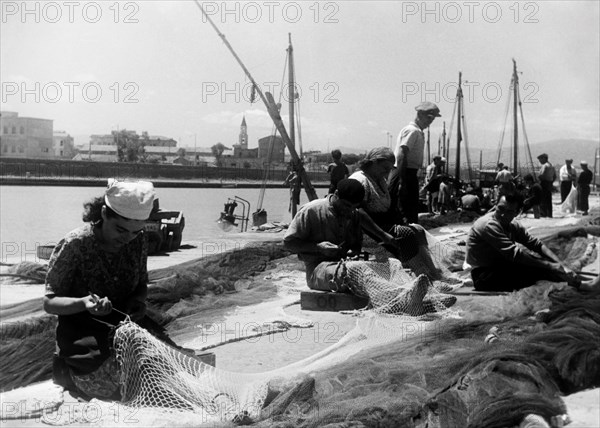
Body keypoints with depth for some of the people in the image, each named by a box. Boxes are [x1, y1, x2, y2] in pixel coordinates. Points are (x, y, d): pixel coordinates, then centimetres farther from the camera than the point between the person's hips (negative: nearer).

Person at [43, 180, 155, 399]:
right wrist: (84, 303, -33)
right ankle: (66, 368, 6)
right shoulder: (74, 245, -17)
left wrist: (138, 301, -12)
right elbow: (49, 302, -12)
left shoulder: (138, 241, -4)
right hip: (82, 330, -5)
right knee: (110, 384, -28)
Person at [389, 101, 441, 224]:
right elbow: (401, 155, -23)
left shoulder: (419, 132, 18)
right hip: (404, 173, -10)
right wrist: (402, 181, -27)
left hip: (410, 174, 10)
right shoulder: (412, 131, -13)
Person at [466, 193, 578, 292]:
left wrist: (561, 265, -14)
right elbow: (515, 254, -28)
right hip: (485, 276, -8)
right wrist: (550, 266, -26)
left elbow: (536, 244, 1)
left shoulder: (513, 225, 6)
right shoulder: (489, 225, -22)